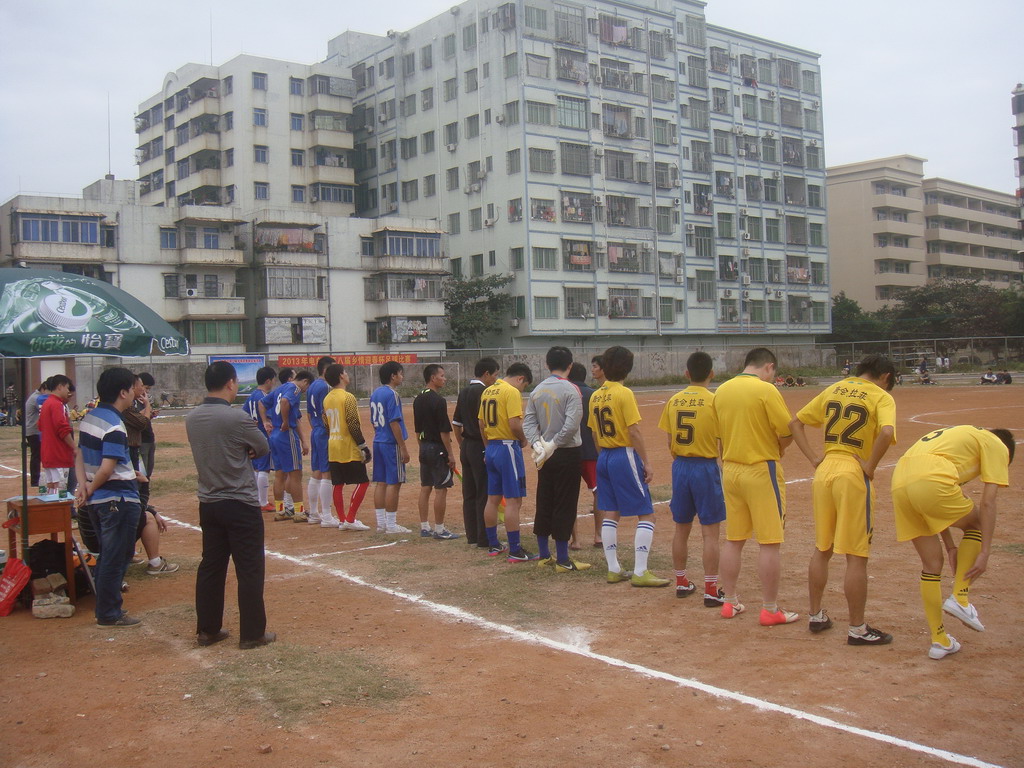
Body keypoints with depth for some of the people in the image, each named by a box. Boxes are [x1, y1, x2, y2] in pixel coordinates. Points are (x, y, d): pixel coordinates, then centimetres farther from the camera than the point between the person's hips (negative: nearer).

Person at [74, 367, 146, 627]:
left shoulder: (89, 417, 9)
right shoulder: (114, 426, -20)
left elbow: (80, 456, 11)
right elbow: (106, 470, -23)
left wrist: (83, 484, -2)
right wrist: (89, 490, -7)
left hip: (97, 500, 9)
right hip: (119, 500, -9)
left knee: (107, 556, 20)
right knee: (116, 559, 2)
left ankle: (105, 607, 29)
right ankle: (109, 614, 10)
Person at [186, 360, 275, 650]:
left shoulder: (192, 418, 2)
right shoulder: (237, 417, -18)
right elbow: (264, 448, -6)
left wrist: (240, 451, -2)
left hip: (208, 504, 7)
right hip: (241, 504, -7)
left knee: (211, 566, 15)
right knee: (250, 570, 2)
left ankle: (207, 629, 23)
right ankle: (252, 633, 8)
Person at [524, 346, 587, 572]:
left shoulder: (537, 390, 7)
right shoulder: (571, 390, -12)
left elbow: (528, 421, 2)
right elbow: (571, 425, -21)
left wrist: (537, 444, -8)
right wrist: (553, 444, -13)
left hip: (545, 455, 6)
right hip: (568, 453, -6)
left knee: (544, 503, 13)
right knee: (565, 505, -1)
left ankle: (544, 555, 23)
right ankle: (562, 560, 3)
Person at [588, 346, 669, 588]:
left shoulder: (595, 396, 8)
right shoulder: (624, 394, -13)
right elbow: (634, 433, -16)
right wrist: (646, 464, -12)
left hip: (604, 458, 8)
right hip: (625, 456, -8)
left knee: (610, 514, 11)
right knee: (646, 514, -1)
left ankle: (613, 569, 16)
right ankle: (640, 572, -5)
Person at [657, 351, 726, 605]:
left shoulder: (673, 401, 2)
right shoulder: (715, 401, -11)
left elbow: (670, 442, 5)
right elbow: (722, 444, -10)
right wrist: (728, 471, 2)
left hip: (680, 466, 5)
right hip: (706, 467, -5)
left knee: (681, 529, 15)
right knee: (710, 532, 1)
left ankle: (681, 583, 25)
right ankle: (711, 590, 3)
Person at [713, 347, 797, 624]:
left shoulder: (721, 391, 5)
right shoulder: (766, 390, -13)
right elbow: (787, 435, -13)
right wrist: (774, 448, 5)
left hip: (730, 471, 6)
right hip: (762, 471, -6)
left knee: (733, 540, 14)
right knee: (770, 543, 2)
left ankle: (730, 602, 22)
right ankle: (770, 610, 7)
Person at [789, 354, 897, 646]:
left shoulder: (833, 390, 13)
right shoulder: (881, 397, -3)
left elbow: (795, 423, 15)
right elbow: (887, 432, -23)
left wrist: (813, 457, 9)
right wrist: (870, 466, -12)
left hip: (824, 472, 6)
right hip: (853, 475, -6)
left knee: (821, 549, 17)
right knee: (856, 556, 1)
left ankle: (816, 616, 27)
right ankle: (857, 629, 8)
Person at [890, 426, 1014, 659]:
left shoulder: (957, 435, 37)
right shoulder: (997, 445, 17)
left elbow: (938, 508, 34)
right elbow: (987, 503, 5)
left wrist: (950, 546, 34)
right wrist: (984, 552, 5)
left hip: (899, 483, 7)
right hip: (929, 482, -7)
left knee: (931, 564, 18)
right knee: (976, 523, 21)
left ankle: (940, 641, 23)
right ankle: (959, 598, 14)